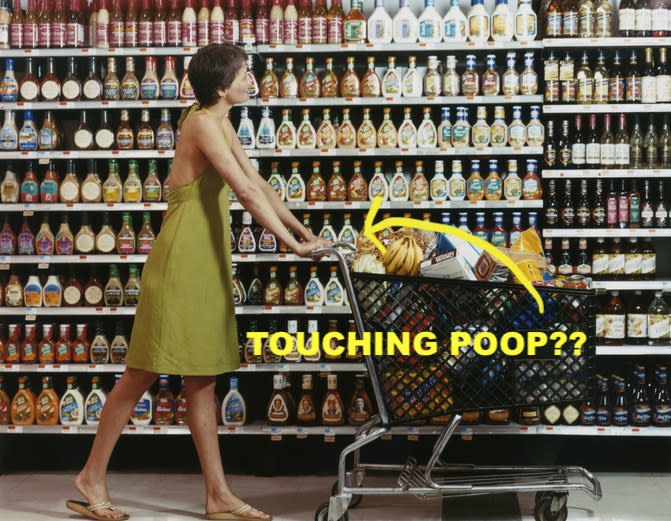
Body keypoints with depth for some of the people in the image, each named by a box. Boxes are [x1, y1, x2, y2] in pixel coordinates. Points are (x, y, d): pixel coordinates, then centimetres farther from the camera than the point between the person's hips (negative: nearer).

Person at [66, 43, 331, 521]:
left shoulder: (222, 124, 14)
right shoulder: (202, 123, -16)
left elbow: (258, 183, 16)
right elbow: (245, 191, -22)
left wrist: (305, 231, 10)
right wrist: (293, 244, -20)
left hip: (208, 261, 9)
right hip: (181, 259, -9)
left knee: (202, 379, 9)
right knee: (144, 373, -1)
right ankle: (92, 478, 10)